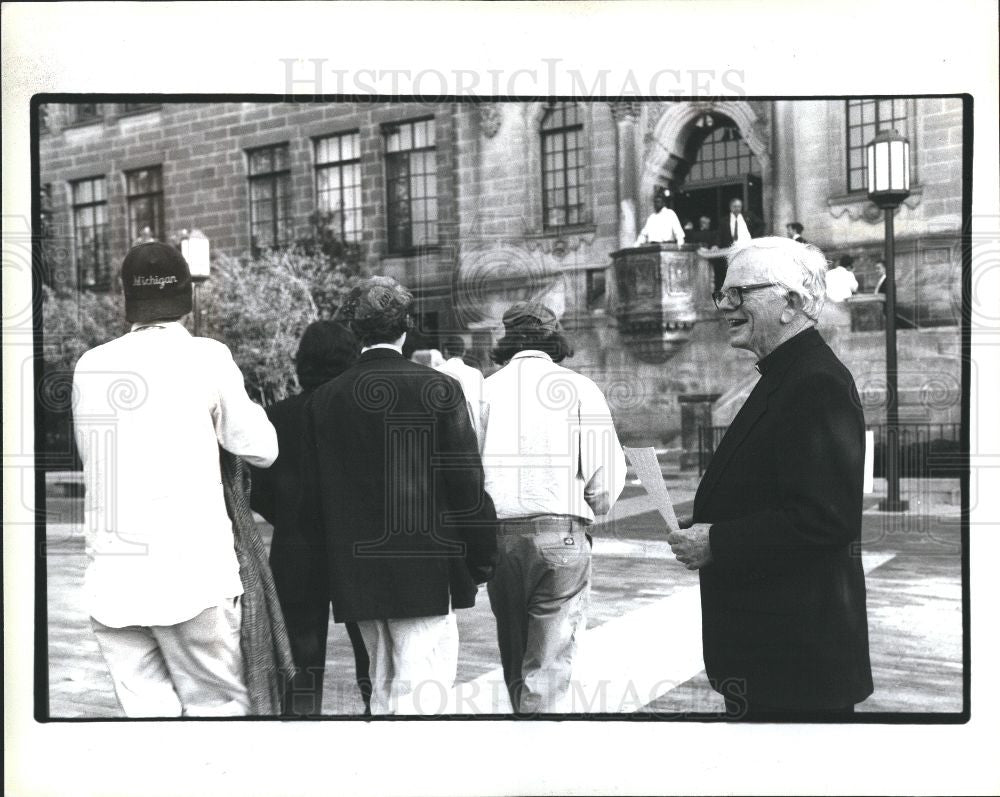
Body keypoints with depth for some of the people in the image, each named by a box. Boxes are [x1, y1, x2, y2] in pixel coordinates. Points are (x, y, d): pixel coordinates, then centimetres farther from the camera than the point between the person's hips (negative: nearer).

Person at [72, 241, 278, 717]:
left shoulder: (90, 365, 7)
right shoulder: (205, 357, -3)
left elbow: (88, 453, 17)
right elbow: (261, 449, 3)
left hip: (111, 579, 4)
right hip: (190, 573, -4)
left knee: (145, 710, 8)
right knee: (219, 706, 6)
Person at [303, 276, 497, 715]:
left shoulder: (324, 399, 2)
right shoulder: (438, 388, -9)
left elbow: (313, 496, 5)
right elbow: (467, 483, -9)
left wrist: (342, 553, 16)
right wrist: (482, 559, 2)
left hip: (355, 576, 5)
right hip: (426, 572, -5)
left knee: (382, 686, 19)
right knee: (420, 690, -1)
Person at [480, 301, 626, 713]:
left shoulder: (486, 389, 7)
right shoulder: (579, 388, 2)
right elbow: (607, 472, -4)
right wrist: (590, 512, 15)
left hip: (498, 536, 3)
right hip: (561, 534, -3)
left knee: (513, 660, 18)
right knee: (549, 664, 1)